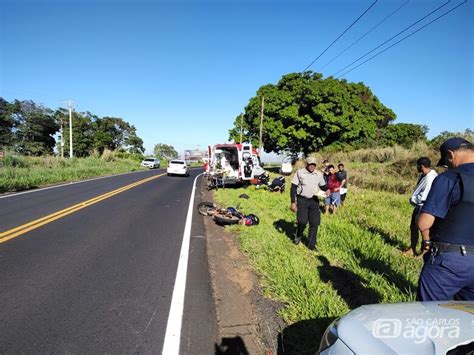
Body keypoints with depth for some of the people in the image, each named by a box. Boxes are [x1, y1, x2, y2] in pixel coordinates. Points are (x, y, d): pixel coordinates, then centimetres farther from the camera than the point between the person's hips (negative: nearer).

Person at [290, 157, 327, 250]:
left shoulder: (319, 174, 4)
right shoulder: (299, 172, -7)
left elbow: (323, 186, 16)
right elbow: (293, 188, -5)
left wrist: (327, 190, -9)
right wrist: (293, 202, -10)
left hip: (314, 200, 4)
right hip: (302, 200, -3)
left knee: (315, 222, 1)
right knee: (302, 221, -11)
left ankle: (312, 244, 15)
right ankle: (298, 236, 21)